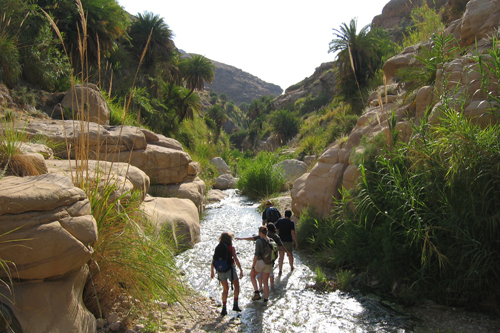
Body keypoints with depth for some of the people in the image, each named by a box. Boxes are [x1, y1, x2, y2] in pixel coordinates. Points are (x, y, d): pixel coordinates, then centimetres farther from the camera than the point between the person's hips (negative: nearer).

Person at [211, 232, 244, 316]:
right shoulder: (231, 248, -5)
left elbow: (213, 261, 7)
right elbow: (236, 259, -12)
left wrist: (212, 272, 16)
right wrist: (241, 270, -8)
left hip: (220, 270, 4)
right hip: (230, 269, -4)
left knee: (225, 289, 18)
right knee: (237, 285, 17)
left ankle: (224, 309, 13)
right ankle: (235, 305, 9)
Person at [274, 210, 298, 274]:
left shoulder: (279, 221, -2)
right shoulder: (291, 222, -10)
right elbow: (293, 233, -16)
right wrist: (296, 243, -12)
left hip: (280, 240, 2)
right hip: (288, 241, -1)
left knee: (281, 256, 5)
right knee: (290, 255, 20)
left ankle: (280, 270, -6)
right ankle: (291, 267, 38)